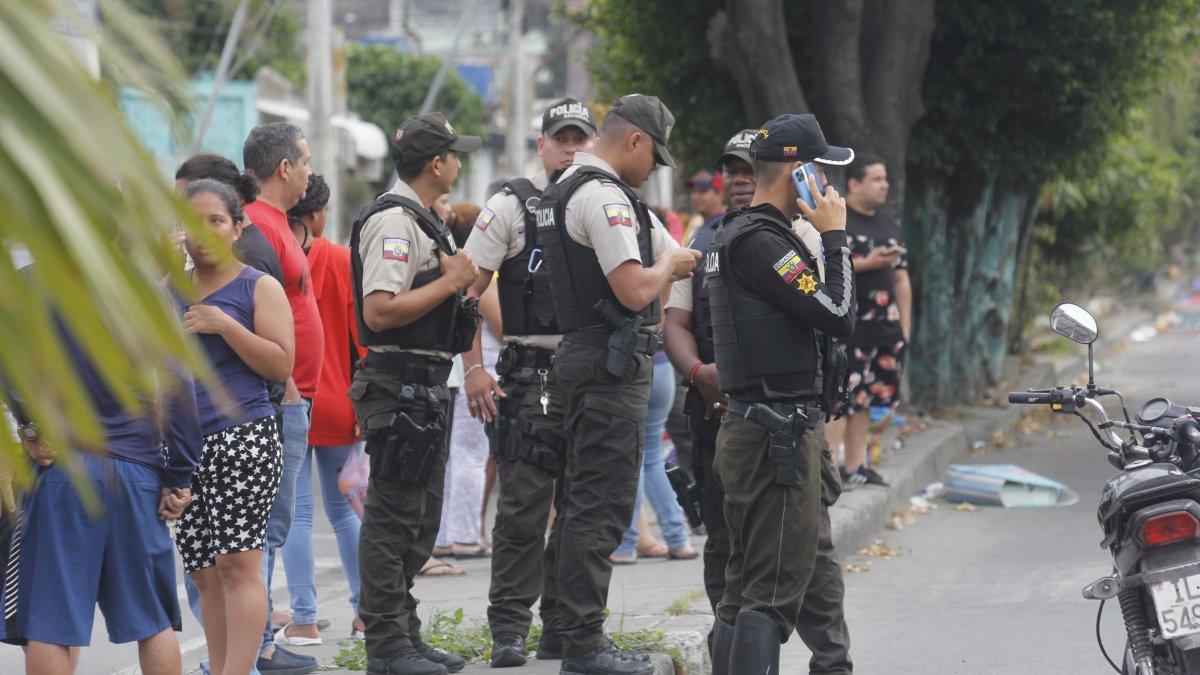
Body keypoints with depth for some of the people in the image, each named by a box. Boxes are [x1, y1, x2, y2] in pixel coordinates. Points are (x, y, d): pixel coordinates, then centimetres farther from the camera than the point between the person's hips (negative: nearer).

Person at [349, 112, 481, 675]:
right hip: (399, 386, -11)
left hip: (423, 387, 11)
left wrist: (459, 282, 12)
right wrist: (451, 281, -17)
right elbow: (379, 311, -24)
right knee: (393, 517, -7)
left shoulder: (418, 221, 19)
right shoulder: (393, 221, -15)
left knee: (418, 520, 15)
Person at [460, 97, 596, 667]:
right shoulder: (511, 205, -1)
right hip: (531, 377, -4)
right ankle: (508, 631, -2)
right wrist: (474, 368, -12)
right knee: (524, 505, -7)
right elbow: (466, 290, -4)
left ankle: (564, 630, 17)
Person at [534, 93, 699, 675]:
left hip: (580, 356, 11)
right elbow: (635, 290, -22)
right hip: (613, 363, -11)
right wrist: (670, 264, -4)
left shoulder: (562, 190, 17)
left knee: (583, 502, 14)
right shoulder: (604, 196, -16)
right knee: (602, 507, -8)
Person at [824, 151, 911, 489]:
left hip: (883, 326, 8)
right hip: (845, 325, -8)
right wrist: (866, 263, -18)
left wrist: (904, 324, 17)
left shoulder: (888, 227, 19)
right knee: (842, 394, -13)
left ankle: (855, 467, 15)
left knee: (864, 397, 10)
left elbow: (901, 278, 23)